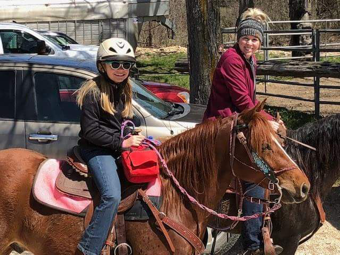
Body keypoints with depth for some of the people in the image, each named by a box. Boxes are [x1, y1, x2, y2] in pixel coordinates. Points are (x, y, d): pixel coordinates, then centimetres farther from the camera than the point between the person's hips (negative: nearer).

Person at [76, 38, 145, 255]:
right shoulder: (93, 92, -13)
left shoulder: (124, 90, 12)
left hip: (120, 145, 9)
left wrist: (133, 135, 6)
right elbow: (90, 132, -15)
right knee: (112, 196, -28)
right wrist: (121, 143, -17)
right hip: (97, 149, -9)